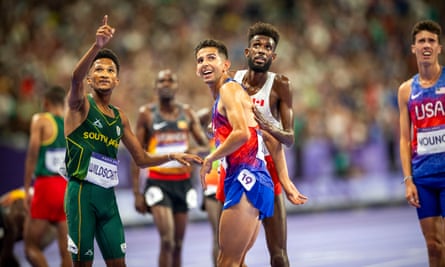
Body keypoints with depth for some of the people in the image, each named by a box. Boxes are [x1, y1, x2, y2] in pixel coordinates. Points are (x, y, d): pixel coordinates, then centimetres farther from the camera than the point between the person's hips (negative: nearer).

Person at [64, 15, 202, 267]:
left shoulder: (120, 117, 15)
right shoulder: (81, 104, -3)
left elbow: (141, 159, 24)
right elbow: (76, 77, -27)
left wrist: (172, 156, 8)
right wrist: (97, 46, -43)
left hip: (108, 195, 6)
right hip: (82, 192, -6)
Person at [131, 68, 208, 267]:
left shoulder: (187, 113, 7)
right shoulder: (147, 113, -1)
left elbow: (206, 147, 8)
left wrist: (195, 151, -17)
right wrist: (137, 193, -7)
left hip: (183, 182, 4)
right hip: (158, 183, -4)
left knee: (178, 244, 8)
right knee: (167, 241, -18)